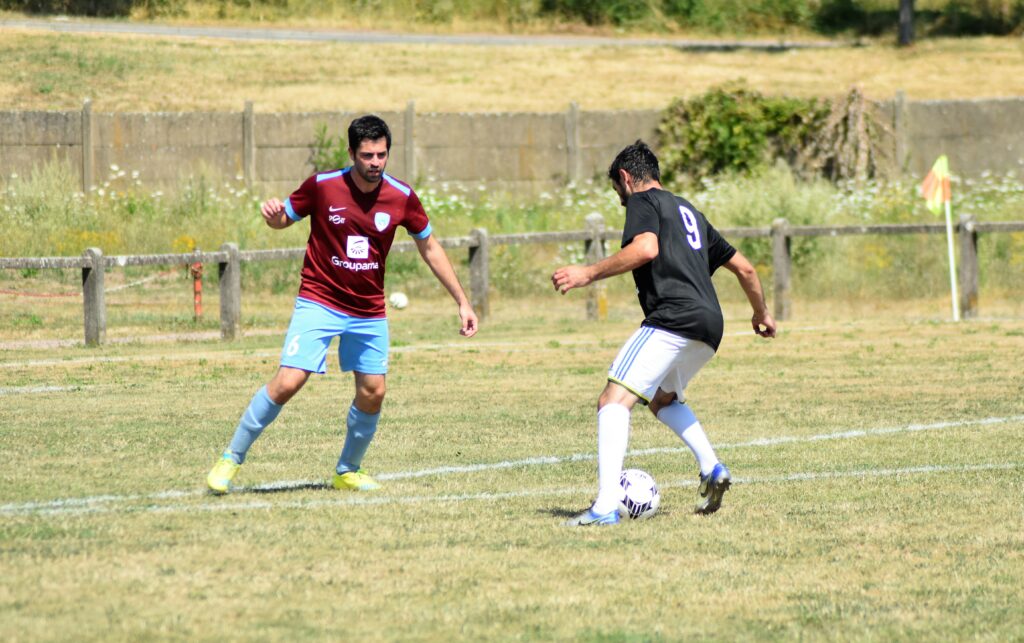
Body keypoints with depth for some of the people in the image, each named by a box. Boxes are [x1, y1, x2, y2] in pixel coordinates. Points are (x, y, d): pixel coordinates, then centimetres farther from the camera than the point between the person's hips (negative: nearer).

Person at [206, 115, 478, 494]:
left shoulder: (402, 198, -6)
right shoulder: (322, 186, -12)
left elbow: (430, 249, 7)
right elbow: (284, 220, 4)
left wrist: (462, 302, 7)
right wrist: (272, 215, -21)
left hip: (369, 312, 3)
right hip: (319, 302, -3)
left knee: (372, 393, 2)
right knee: (287, 382, -15)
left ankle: (348, 472, 25)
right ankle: (231, 459, -2)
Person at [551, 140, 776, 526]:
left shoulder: (643, 201, 6)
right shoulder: (689, 212, 30)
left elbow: (646, 248, -16)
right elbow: (744, 267, 35)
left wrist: (589, 274, -15)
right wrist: (762, 312, 50)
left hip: (673, 317, -9)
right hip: (710, 324, 9)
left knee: (614, 401, -15)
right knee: (662, 398, 33)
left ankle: (606, 506, -30)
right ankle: (711, 469, 15)